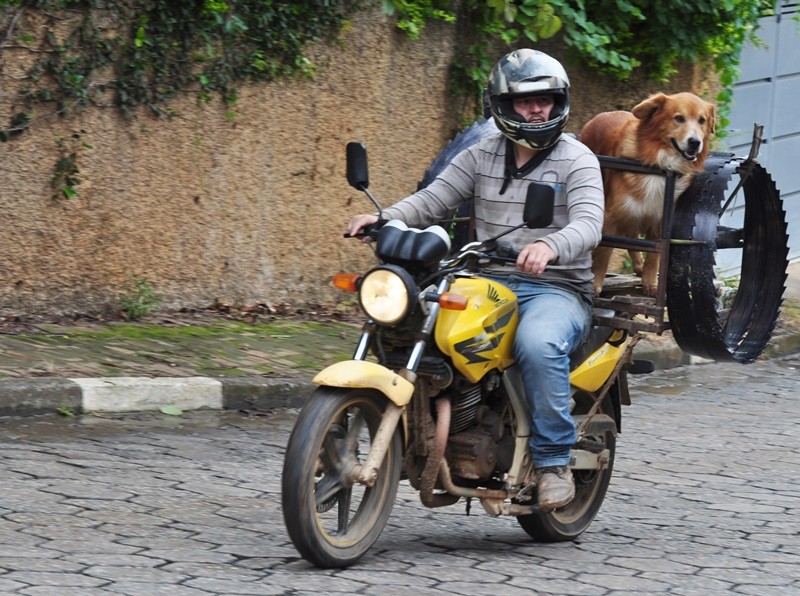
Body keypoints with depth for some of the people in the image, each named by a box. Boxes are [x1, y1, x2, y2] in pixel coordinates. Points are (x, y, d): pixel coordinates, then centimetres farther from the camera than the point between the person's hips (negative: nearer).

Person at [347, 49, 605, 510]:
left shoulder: (577, 160, 1)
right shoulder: (481, 157, 15)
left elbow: (589, 225, -15)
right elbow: (433, 200, 5)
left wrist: (551, 246, -38)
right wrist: (382, 219, -16)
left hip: (556, 289, -4)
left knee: (539, 344, -38)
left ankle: (554, 462, -23)